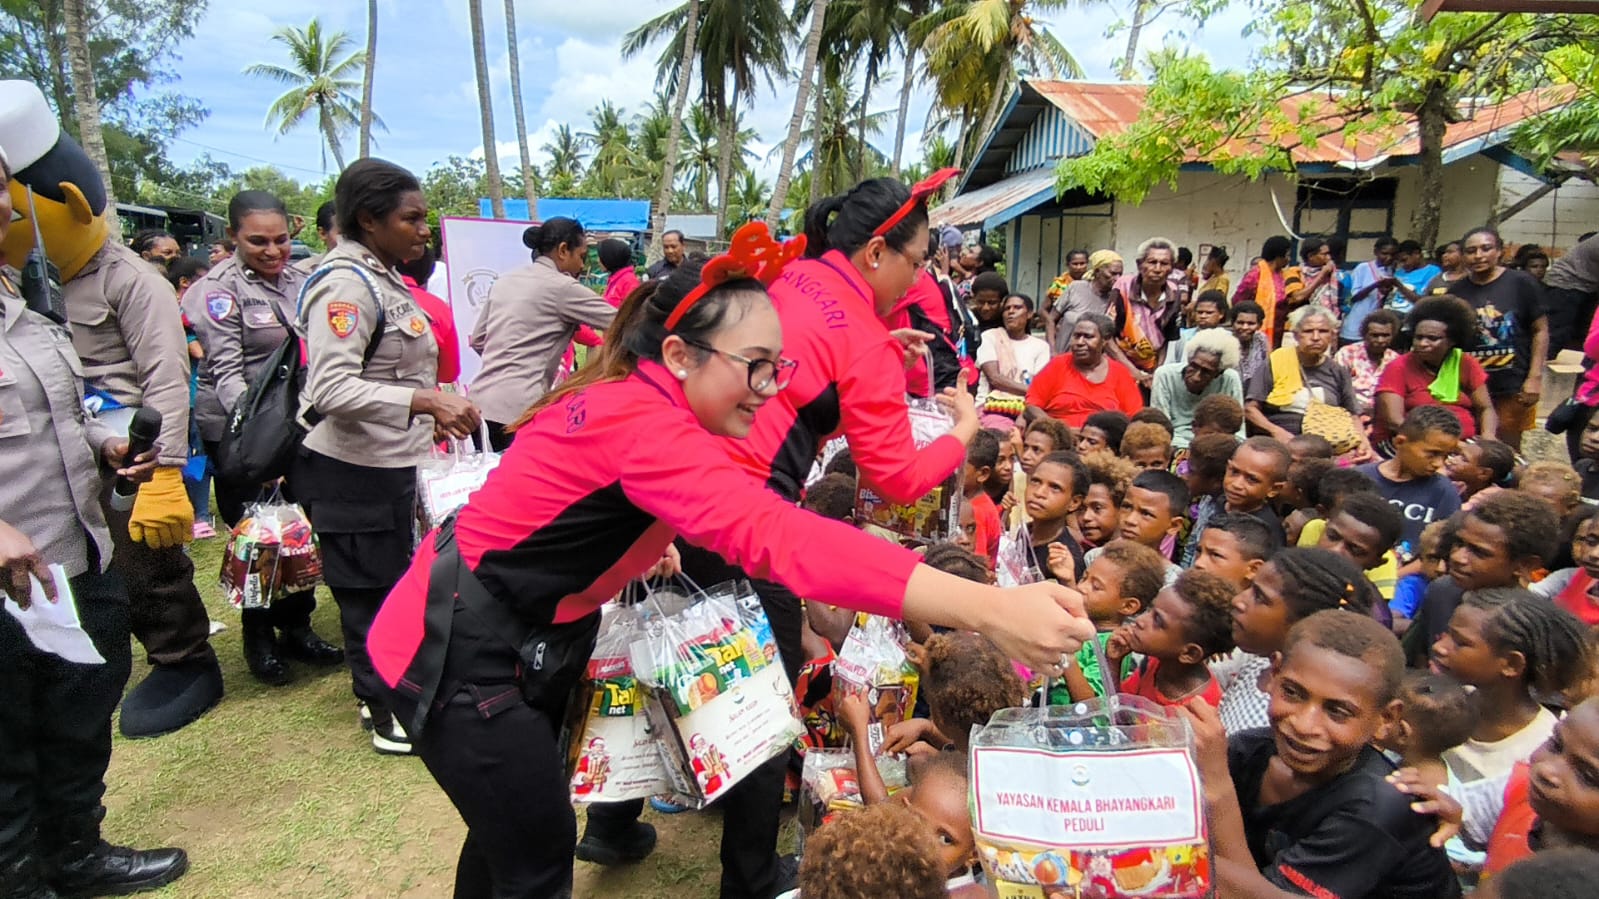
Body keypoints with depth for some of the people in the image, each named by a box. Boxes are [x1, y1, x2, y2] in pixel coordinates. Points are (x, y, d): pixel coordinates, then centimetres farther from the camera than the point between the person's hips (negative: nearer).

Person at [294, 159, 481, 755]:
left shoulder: (381, 277, 10)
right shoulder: (345, 285, -20)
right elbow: (331, 389, -29)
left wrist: (432, 410, 18)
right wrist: (425, 400, -36)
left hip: (389, 461, 10)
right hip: (354, 470, -10)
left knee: (391, 583, 21)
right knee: (373, 591, 4)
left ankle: (386, 689, 37)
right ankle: (389, 712, 19)